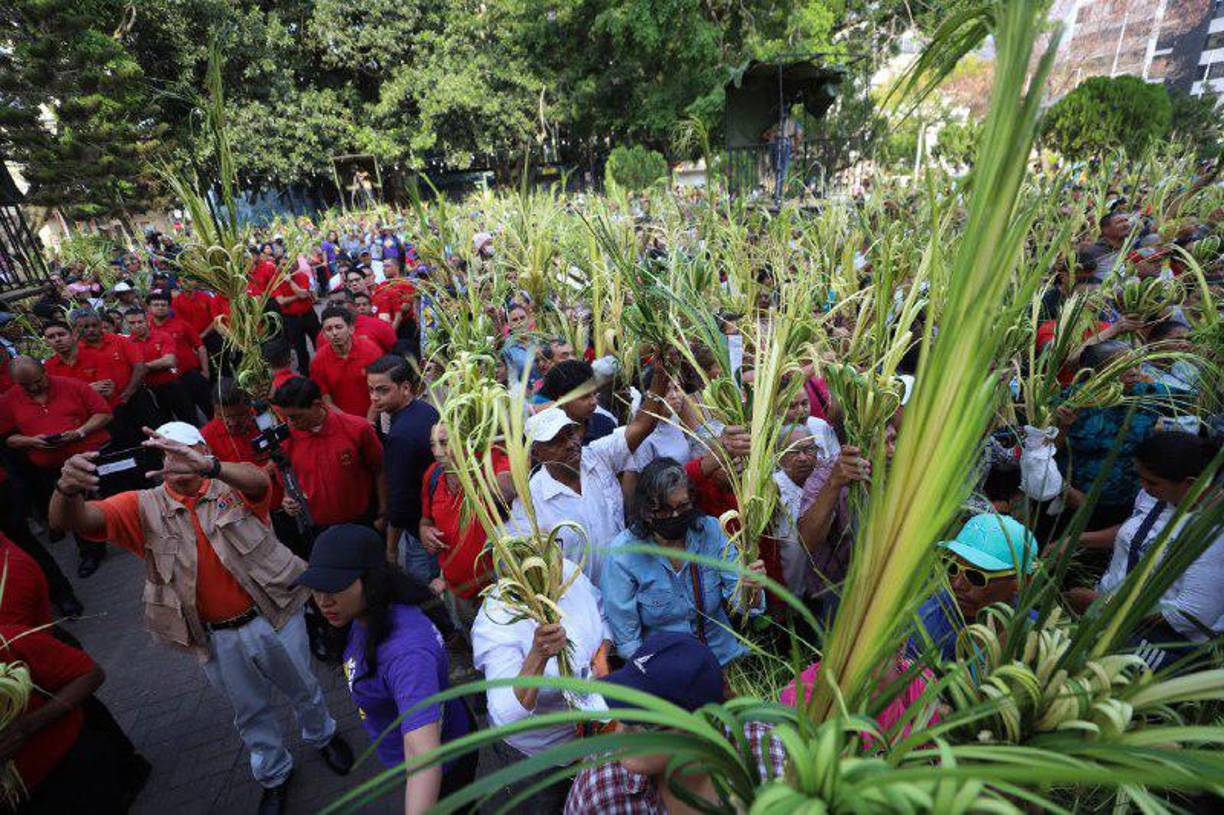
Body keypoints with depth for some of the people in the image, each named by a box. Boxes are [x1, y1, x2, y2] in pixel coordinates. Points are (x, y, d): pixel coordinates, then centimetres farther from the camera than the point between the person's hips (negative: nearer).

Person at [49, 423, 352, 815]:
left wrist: (206, 465, -56)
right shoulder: (143, 507, -4)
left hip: (274, 617, -2)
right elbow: (71, 519, -18)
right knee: (250, 711, 23)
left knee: (303, 689, 21)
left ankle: (322, 736, 53)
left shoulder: (233, 486, -12)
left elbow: (259, 480, -36)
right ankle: (274, 774, 50)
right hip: (218, 639, 2)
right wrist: (68, 488, -42)